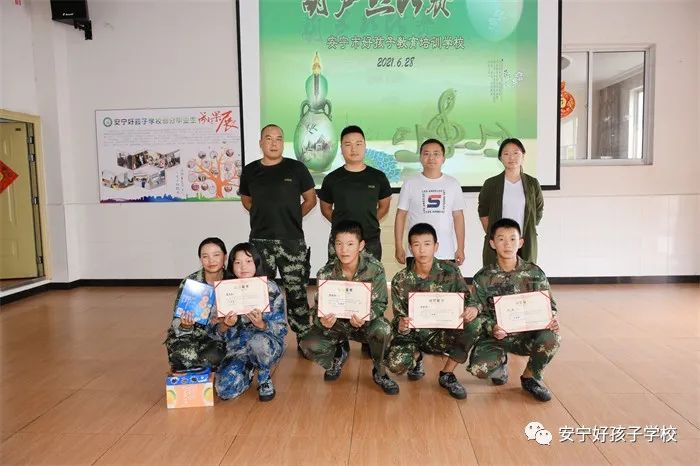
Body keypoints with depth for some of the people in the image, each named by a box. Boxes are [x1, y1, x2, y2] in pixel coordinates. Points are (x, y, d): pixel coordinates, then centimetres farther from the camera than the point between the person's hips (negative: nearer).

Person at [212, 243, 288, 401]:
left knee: (257, 340, -37)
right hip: (237, 349, 2)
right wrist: (225, 326, -26)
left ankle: (265, 379, -5)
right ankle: (248, 369, 14)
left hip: (268, 345, -2)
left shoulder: (270, 288, -10)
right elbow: (216, 333, -3)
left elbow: (281, 329, -11)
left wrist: (261, 324, -31)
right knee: (225, 390, -22)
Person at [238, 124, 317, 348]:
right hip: (260, 241, 2)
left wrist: (291, 217, 3)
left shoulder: (296, 168, 0)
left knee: (296, 291, 2)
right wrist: (265, 217, 10)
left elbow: (310, 199, 8)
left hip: (292, 240, -2)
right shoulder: (250, 171, 7)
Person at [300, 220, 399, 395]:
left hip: (365, 321, -2)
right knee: (309, 345, -22)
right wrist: (323, 320, -37)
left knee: (383, 330, -35)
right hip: (336, 323, 2)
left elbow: (380, 303, -16)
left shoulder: (375, 269, -19)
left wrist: (365, 317, -39)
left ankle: (379, 372, -3)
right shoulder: (326, 273, -15)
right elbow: (319, 307, -12)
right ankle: (339, 352, 15)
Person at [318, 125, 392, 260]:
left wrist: (368, 223, 6)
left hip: (371, 242, 1)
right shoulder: (332, 179, 2)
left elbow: (384, 206, 14)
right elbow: (326, 208, 13)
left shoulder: (378, 177, 3)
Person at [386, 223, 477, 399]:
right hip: (413, 334, 0)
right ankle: (417, 357, 12)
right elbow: (398, 317, -7)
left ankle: (447, 375, -3)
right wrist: (401, 325, -31)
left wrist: (472, 309, -28)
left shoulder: (450, 271, -8)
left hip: (442, 333, 1)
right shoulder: (400, 280, -10)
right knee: (395, 364, -29)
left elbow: (466, 299, -3)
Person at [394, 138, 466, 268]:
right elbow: (401, 215, 3)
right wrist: (398, 247, -3)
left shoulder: (453, 184, 7)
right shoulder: (410, 184, 2)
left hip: (446, 253, 2)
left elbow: (458, 216, 8)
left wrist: (461, 248, 4)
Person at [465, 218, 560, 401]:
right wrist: (492, 328, -21)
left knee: (551, 339, -32)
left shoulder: (535, 273, 0)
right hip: (496, 336, -1)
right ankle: (500, 362, 14)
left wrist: (552, 319, -17)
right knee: (478, 368, -28)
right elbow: (478, 312, -1)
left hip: (528, 334, 1)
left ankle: (530, 377, 1)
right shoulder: (483, 277, -3)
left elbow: (549, 305, 6)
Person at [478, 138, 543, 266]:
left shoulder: (532, 183, 5)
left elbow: (538, 212, 14)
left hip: (525, 244, 1)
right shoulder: (491, 184, 2)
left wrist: (527, 233, 10)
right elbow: (483, 213, 9)